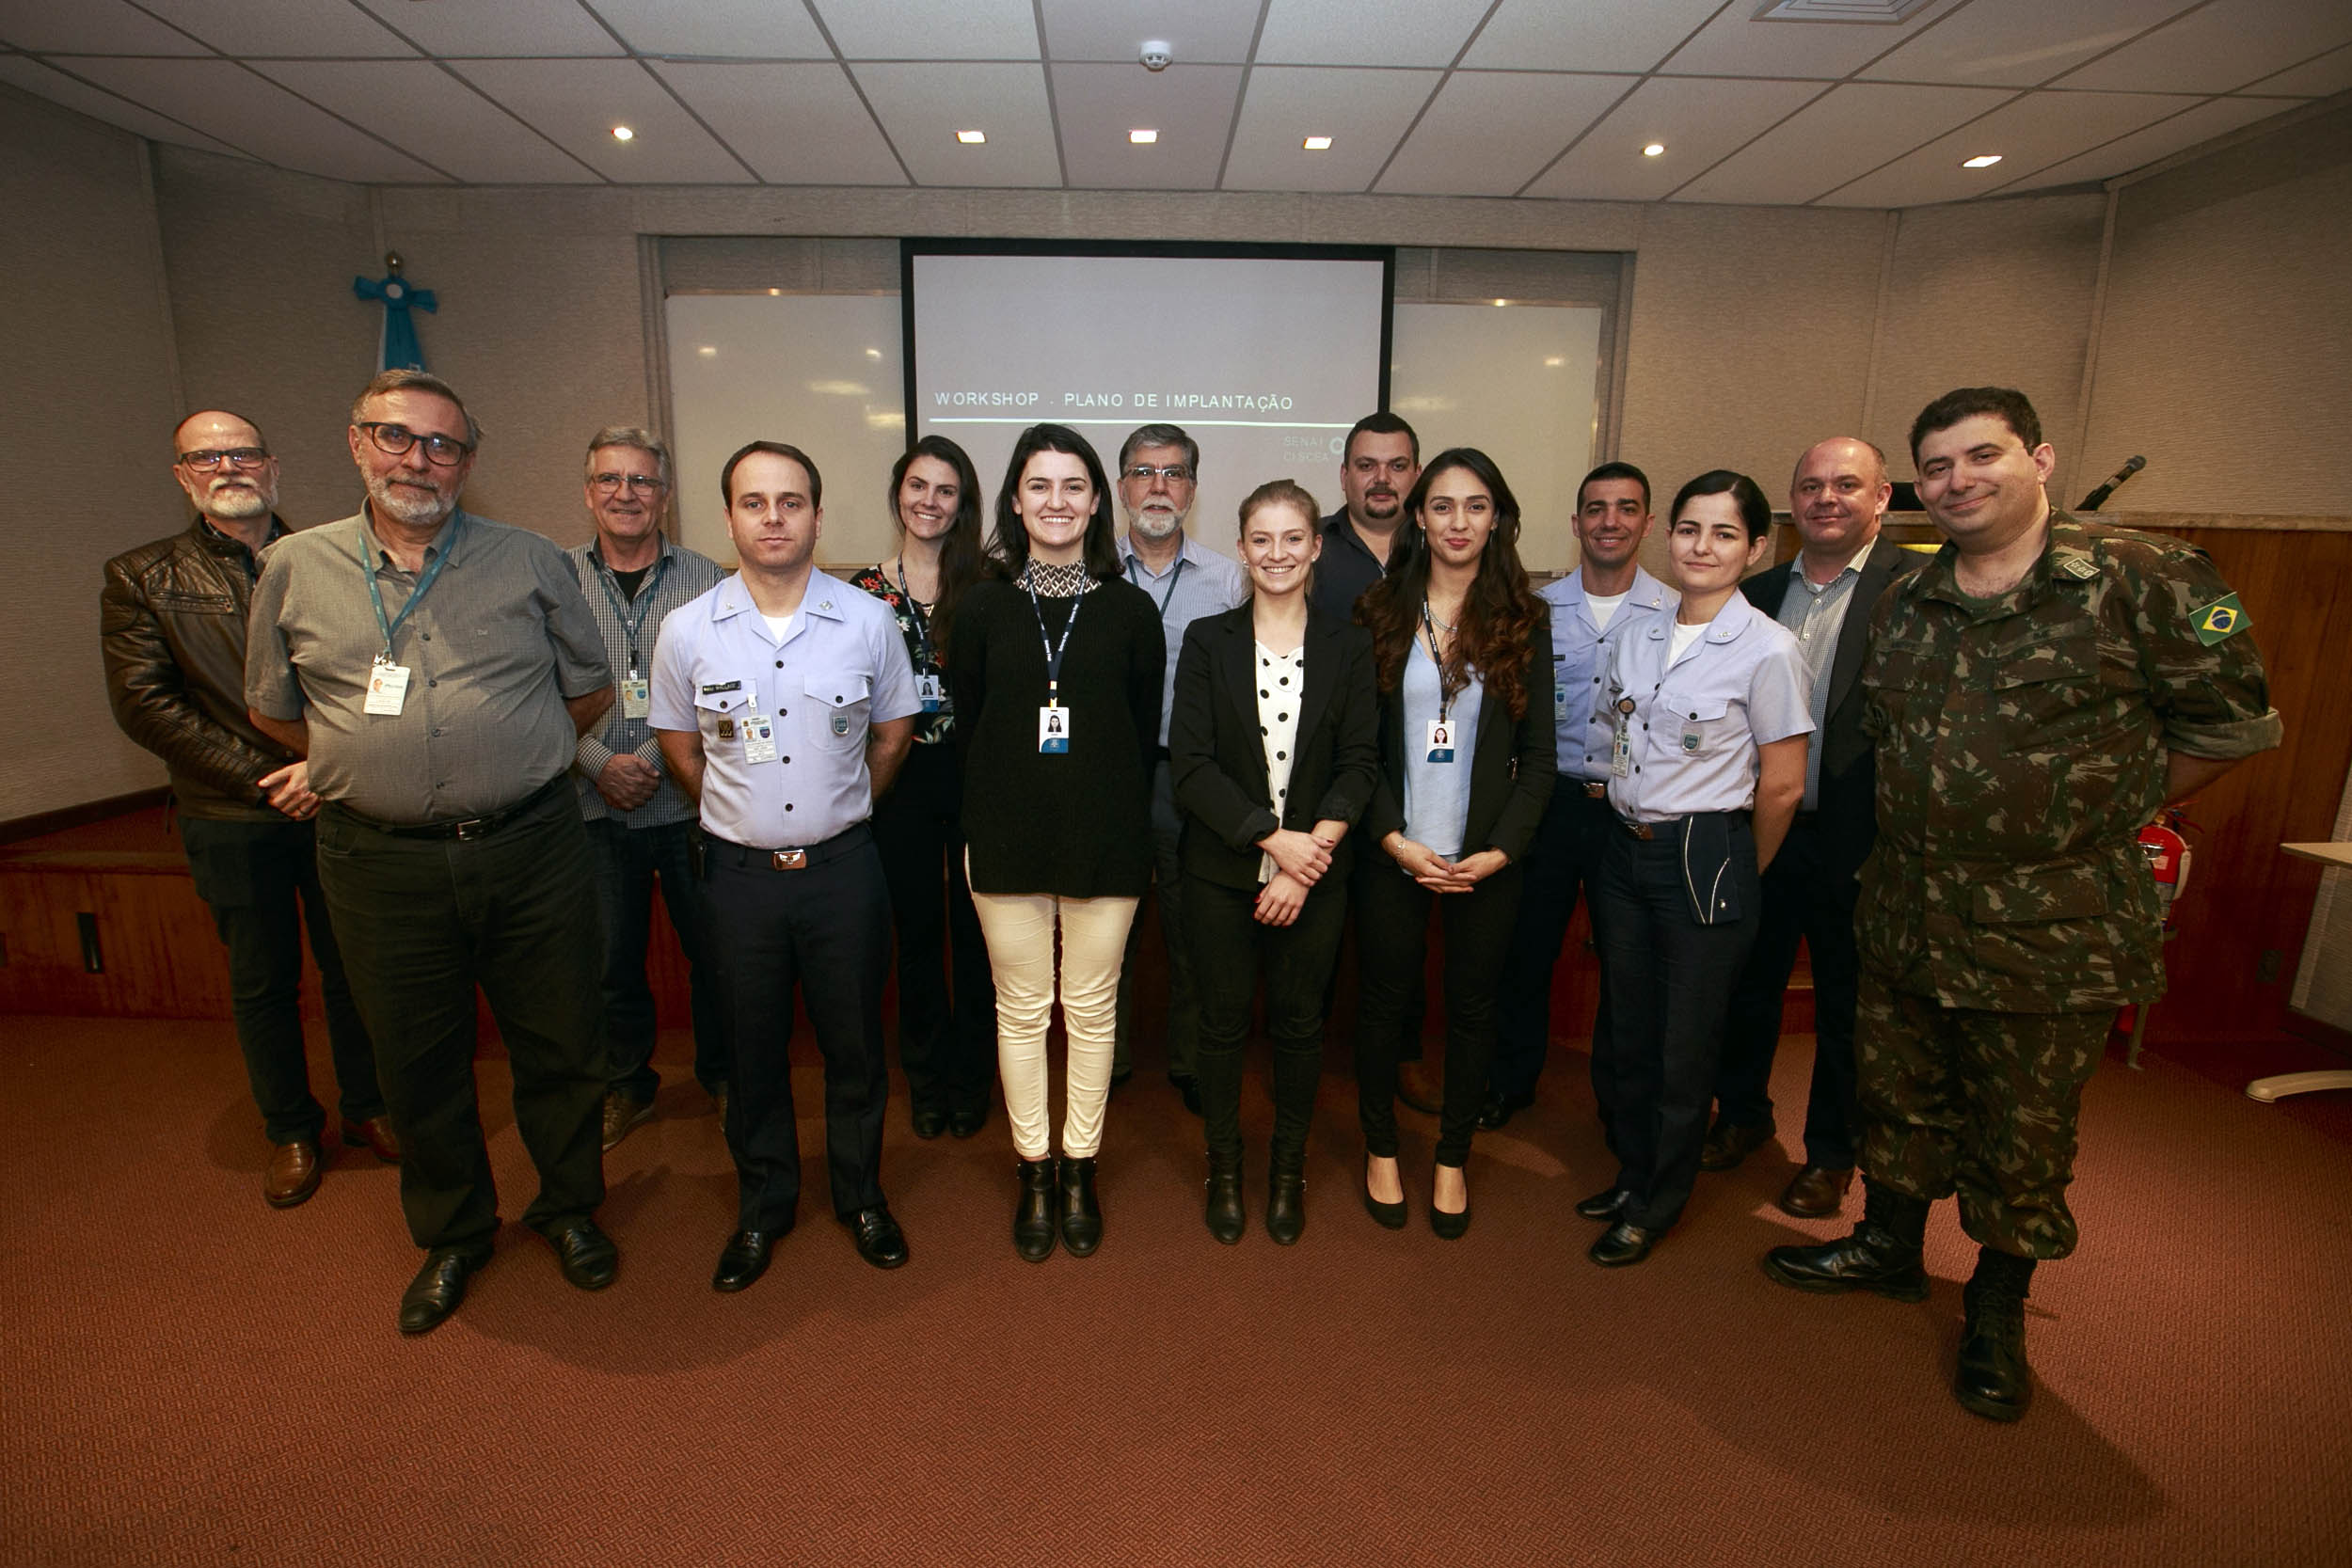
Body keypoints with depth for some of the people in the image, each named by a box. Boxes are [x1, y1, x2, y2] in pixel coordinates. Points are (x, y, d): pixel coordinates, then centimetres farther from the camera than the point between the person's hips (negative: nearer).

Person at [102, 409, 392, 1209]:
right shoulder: (140, 578, 3)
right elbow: (142, 701, -4)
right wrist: (263, 776, -12)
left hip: (338, 805, 0)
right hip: (230, 820, 0)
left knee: (352, 968, 10)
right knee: (262, 983, 10)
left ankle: (367, 1108, 28)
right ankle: (289, 1130, 27)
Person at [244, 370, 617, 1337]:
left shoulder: (532, 563, 1)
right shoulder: (296, 569, 5)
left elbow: (591, 690, 9)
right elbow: (272, 710, 16)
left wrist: (509, 762, 9)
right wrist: (368, 765, 11)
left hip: (533, 849, -1)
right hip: (383, 864, 2)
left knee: (560, 1046, 10)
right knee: (417, 1064, 15)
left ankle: (569, 1208, 34)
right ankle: (452, 1234, 37)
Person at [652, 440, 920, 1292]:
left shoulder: (868, 620, -5)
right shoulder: (686, 630, -4)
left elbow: (893, 732, 8)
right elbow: (679, 747, 10)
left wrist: (839, 812, 10)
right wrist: (743, 819, 9)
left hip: (844, 866, 0)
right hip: (741, 871, 1)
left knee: (855, 1040, 12)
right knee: (753, 1048, 14)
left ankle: (860, 1194, 35)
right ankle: (763, 1206, 36)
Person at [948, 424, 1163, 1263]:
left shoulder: (1130, 609, 0)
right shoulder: (982, 607, 1)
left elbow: (1145, 730, 3)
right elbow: (964, 723, 5)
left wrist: (1127, 821, 0)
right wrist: (988, 820, 2)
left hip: (1105, 842, 0)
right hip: (1007, 841, 1)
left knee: (1091, 1008, 10)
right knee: (1021, 1010, 10)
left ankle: (1079, 1172, 29)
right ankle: (1034, 1174, 29)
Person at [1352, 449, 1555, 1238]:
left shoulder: (1523, 622, 3)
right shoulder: (1381, 613, 1)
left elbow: (1537, 755, 2)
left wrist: (1499, 850, -9)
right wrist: (1394, 839, -11)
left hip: (1486, 856, 1)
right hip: (1393, 849, 0)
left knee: (1471, 1003, 10)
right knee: (1384, 997, 9)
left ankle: (1452, 1158, 30)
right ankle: (1380, 1148, 30)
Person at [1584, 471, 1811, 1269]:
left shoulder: (1768, 650, -12)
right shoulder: (1637, 639, 5)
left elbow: (1782, 787, -7)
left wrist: (1735, 874, 3)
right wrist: (1629, 833, 12)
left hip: (1704, 859, -5)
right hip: (1624, 851, 5)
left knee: (1684, 1045, 8)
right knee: (1627, 1030, 16)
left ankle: (1657, 1202, 28)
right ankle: (1633, 1169, 37)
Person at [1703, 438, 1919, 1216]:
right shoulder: (1758, 591, 6)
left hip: (1856, 838, -3)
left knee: (1845, 1005, 12)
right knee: (1749, 983, 17)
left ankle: (1830, 1153, 31)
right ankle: (1741, 1114, 38)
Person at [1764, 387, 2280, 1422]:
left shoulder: (2146, 580, -9)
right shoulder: (1903, 607, 6)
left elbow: (2231, 723, -4)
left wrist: (2102, 814, -1)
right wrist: (1943, 818, 10)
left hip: (2054, 925, -4)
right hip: (1904, 910, 5)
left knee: (2024, 1130, 10)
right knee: (1898, 1093, 18)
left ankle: (1998, 1312, 32)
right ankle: (1888, 1248, 40)